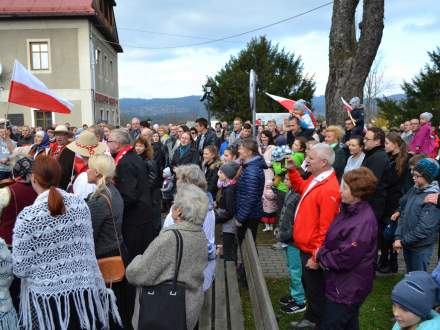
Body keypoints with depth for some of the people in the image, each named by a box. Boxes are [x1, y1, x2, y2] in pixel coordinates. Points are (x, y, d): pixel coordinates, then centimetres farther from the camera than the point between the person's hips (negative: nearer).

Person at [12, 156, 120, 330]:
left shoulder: (27, 216, -16)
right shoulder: (79, 203, -6)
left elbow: (20, 269, -12)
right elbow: (88, 248, 2)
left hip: (46, 294, -3)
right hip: (83, 288, 3)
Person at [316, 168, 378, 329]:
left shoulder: (363, 222, -29)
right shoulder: (350, 210, 2)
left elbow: (345, 259, -28)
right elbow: (333, 240, 12)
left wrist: (320, 255, -12)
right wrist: (322, 252, -7)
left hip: (348, 289, -9)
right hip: (343, 283, 9)